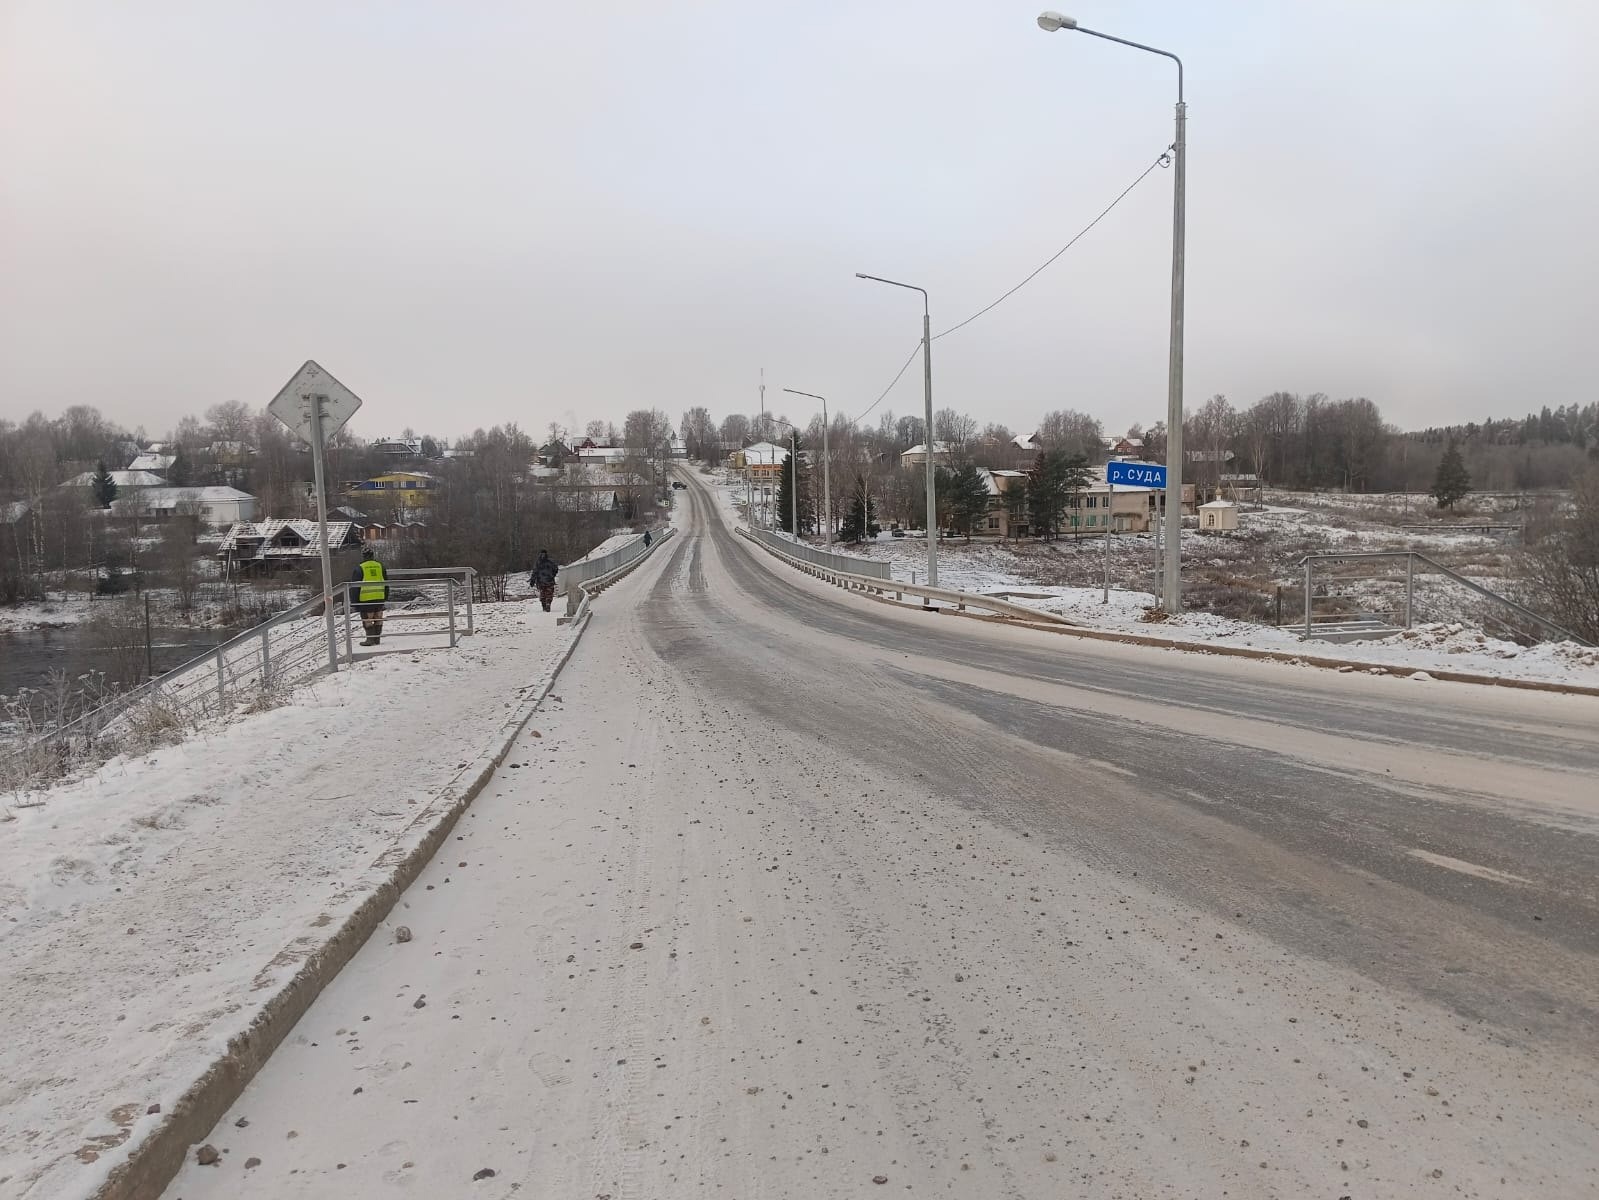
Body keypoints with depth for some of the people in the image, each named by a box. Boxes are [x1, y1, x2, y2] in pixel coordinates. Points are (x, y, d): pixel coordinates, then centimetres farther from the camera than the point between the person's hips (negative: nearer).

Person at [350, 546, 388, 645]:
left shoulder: (359, 568, -4)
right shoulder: (380, 566, 6)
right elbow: (386, 584, 13)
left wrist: (355, 601, 3)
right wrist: (386, 597, 20)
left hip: (365, 599, -4)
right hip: (380, 597, 4)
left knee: (367, 619, 1)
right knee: (378, 618, 10)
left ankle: (371, 638, -2)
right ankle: (377, 638, 14)